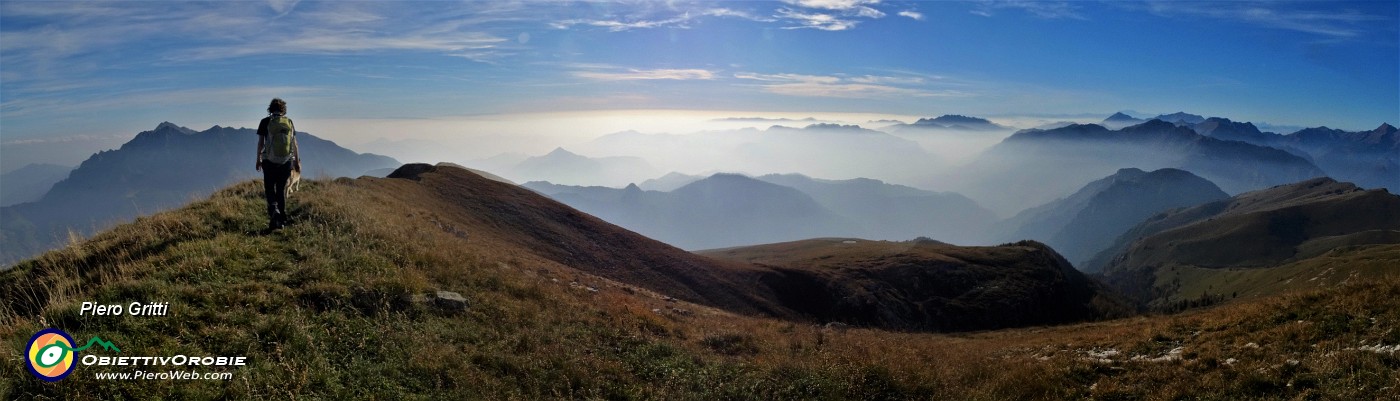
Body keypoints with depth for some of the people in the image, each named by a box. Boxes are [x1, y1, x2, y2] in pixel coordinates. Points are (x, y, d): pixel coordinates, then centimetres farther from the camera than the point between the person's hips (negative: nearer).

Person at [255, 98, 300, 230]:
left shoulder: (265, 122, -3)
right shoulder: (289, 122, 2)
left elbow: (260, 142, -2)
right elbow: (294, 143, 4)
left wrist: (258, 159, 9)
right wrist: (297, 161, 12)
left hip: (269, 161, -2)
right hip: (286, 161, 2)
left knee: (269, 189, 10)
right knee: (281, 190, 12)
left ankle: (273, 210, -17)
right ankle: (282, 219, 14)